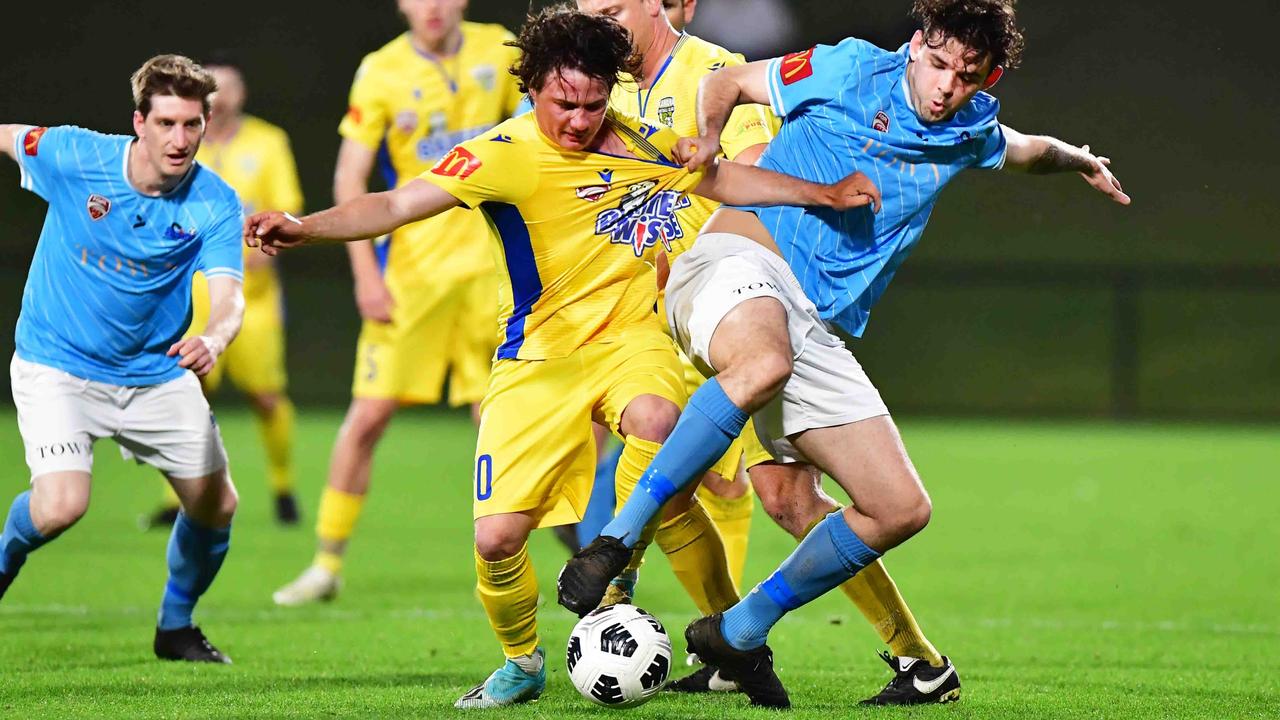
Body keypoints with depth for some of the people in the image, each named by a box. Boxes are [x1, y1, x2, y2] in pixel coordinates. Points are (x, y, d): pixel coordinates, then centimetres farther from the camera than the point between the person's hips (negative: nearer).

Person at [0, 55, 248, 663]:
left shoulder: (215, 205, -15)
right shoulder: (73, 156, -18)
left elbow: (228, 298, -26)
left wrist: (213, 340, -49)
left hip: (157, 372, 3)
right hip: (57, 366, -3)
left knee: (216, 505, 5)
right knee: (61, 506, -22)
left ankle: (175, 627, 32)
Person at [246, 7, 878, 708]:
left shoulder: (638, 142, 3)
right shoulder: (503, 155, -12)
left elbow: (723, 178, 18)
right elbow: (396, 204, -20)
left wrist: (827, 195, 13)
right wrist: (303, 227, -34)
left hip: (629, 339, 2)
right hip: (537, 358, -2)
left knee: (655, 420, -35)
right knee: (497, 538, -11)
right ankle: (521, 662, 20)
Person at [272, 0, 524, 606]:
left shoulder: (497, 51, 2)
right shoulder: (382, 73, -7)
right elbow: (349, 178, -5)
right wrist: (365, 273, -12)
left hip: (485, 257, 2)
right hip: (408, 266, -2)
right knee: (369, 413, -6)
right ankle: (327, 563, 4)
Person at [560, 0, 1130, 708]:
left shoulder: (971, 132, 17)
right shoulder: (852, 72, 2)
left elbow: (1029, 150, 43)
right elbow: (728, 81, 13)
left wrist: (1081, 161, 58)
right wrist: (708, 139, -4)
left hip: (818, 331, 7)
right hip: (740, 259, -7)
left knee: (901, 509, -2)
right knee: (766, 363, -44)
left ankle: (739, 633, 11)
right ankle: (617, 539, -38)